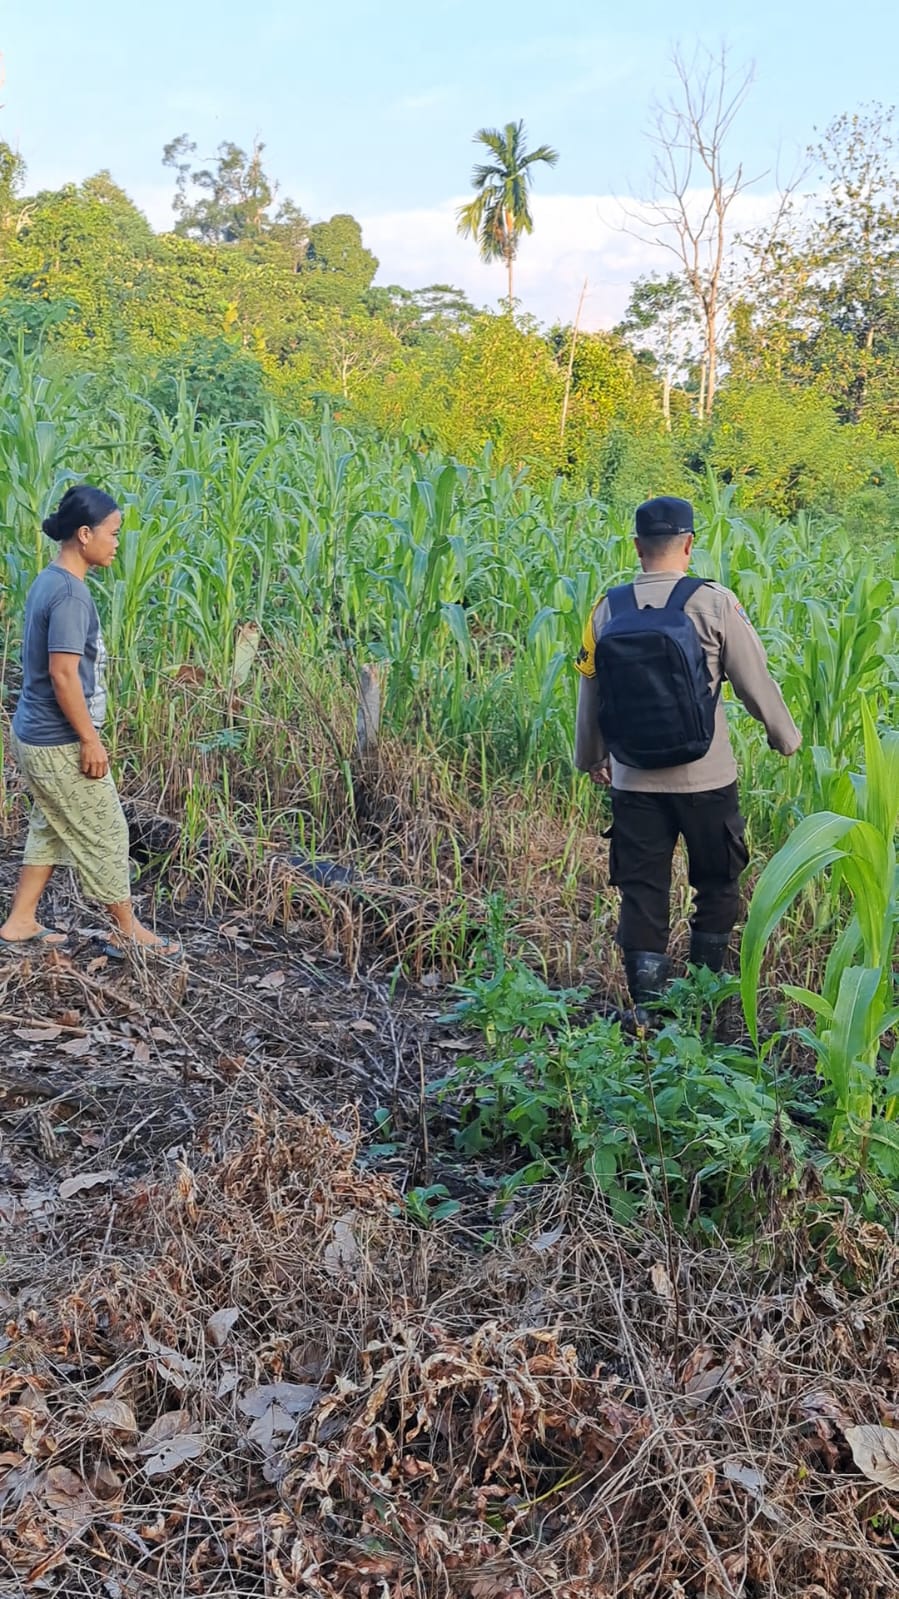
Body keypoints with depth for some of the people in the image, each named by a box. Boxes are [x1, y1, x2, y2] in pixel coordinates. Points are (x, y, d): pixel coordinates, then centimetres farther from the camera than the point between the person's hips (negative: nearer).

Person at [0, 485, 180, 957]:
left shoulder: (49, 580, 8)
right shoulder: (70, 593, -22)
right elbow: (63, 674, -25)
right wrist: (90, 739, -19)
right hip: (59, 745, -10)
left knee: (51, 829, 21)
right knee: (104, 833, 4)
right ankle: (128, 930, 18)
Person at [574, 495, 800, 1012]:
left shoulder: (607, 610, -1)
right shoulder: (713, 602, -11)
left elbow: (590, 694, 8)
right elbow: (756, 681, -5)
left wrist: (590, 758, 25)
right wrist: (787, 738, 13)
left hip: (633, 782, 2)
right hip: (705, 780, -2)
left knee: (642, 893, 10)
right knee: (717, 884, 18)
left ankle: (649, 1003, 10)